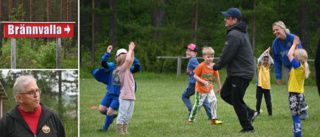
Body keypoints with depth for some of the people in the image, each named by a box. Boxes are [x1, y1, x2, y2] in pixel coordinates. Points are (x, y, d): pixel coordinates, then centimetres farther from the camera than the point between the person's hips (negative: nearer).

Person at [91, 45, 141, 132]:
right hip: (110, 93, 3)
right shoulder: (112, 66, -3)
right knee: (101, 109, 3)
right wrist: (107, 53, -32)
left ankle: (105, 128, 19)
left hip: (119, 95, -3)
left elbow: (138, 68, -22)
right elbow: (103, 63, -18)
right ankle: (112, 116, 33)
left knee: (109, 112, -3)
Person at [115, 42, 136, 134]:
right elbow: (127, 60, -20)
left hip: (131, 96, 8)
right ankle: (119, 129, 4)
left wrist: (132, 50, 10)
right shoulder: (121, 69, -8)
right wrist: (130, 49, -11)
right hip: (124, 96, -8)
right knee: (123, 114, -4)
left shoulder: (127, 70, 15)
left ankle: (124, 129, 20)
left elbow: (131, 60, 21)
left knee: (129, 115, 11)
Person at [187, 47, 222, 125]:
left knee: (213, 101, -12)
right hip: (200, 89, -4)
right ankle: (191, 120, 17)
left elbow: (217, 76, 8)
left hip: (209, 89, 4)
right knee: (198, 104, 1)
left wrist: (219, 88, 14)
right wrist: (204, 81, -29)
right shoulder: (201, 66, -20)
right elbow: (195, 76, -17)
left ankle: (214, 119, -5)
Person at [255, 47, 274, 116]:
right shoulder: (260, 66, 6)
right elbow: (259, 60, -13)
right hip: (260, 85, -1)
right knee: (258, 101, 3)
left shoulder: (269, 67, 8)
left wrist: (268, 54, -12)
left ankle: (270, 113, 9)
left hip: (267, 86, 1)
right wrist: (265, 52, -15)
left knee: (268, 101, 0)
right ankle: (257, 112, 14)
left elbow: (272, 62, -11)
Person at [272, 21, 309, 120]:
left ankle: (304, 110, 5)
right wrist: (278, 76, -4)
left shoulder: (293, 38, -22)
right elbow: (277, 61, 0)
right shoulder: (275, 43, -9)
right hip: (287, 67, 3)